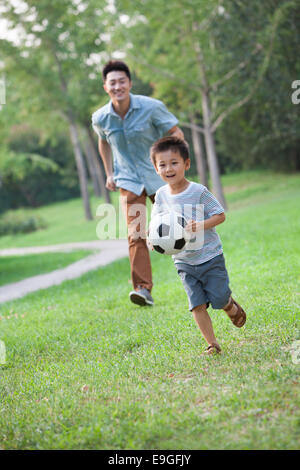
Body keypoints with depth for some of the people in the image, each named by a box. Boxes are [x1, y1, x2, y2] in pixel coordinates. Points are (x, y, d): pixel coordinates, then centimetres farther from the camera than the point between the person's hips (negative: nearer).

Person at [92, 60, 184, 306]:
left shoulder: (152, 107, -15)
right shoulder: (100, 118, -6)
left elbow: (176, 133, -7)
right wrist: (109, 173, 13)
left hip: (159, 177, -1)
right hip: (129, 182, 1)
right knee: (136, 235, -14)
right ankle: (143, 288, -17)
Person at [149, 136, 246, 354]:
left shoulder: (199, 191, -13)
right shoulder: (161, 195, 0)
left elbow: (220, 215, -9)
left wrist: (200, 225, -25)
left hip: (210, 256, -3)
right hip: (184, 261, 3)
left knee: (219, 298, 1)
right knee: (197, 305, 0)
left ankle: (232, 306, 36)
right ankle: (212, 344, 12)